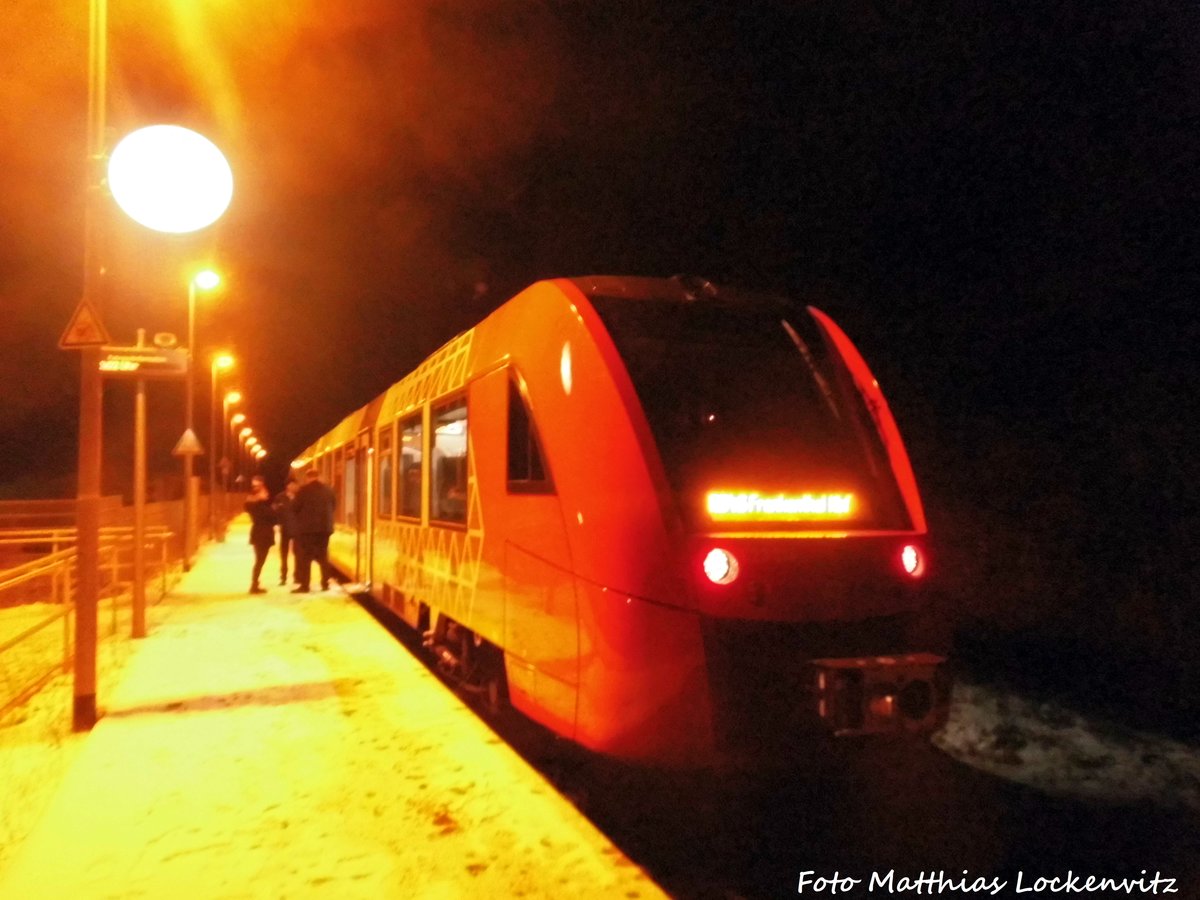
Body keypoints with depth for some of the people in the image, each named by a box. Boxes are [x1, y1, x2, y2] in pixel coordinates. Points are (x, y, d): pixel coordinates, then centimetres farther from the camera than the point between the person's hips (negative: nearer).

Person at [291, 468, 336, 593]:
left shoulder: (304, 490, -10)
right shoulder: (329, 490, 6)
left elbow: (294, 508, -5)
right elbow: (334, 505, 17)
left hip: (307, 527, -5)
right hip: (325, 527, 5)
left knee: (305, 557, 1)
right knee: (323, 556, 14)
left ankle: (305, 586, -2)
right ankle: (325, 583, 14)